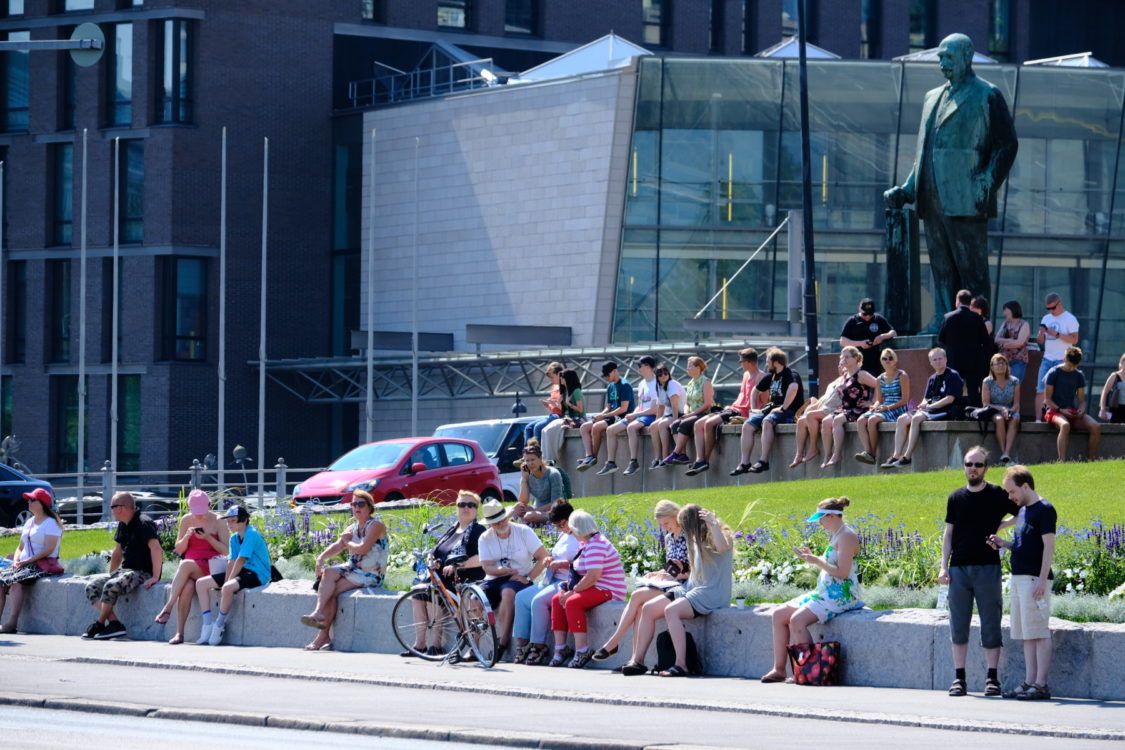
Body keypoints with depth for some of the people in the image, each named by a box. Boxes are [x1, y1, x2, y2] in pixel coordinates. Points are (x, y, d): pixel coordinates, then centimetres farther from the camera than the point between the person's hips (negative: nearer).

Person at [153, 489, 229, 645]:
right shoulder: (186, 520, 11)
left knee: (185, 565, -35)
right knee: (187, 587, -33)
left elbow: (226, 550, -1)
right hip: (189, 567, 3)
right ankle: (179, 633, -38)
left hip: (210, 566, -2)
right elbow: (179, 550, 13)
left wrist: (208, 538, -15)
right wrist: (186, 537, -8)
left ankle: (168, 608, -37)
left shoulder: (217, 521, 1)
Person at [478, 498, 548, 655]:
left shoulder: (524, 532, -1)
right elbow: (487, 567, -4)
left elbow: (543, 558, -5)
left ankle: (503, 641, -36)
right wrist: (502, 570, -23)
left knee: (508, 591, -38)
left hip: (519, 579, -3)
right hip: (494, 579, 3)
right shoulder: (485, 538, 5)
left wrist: (528, 578, -14)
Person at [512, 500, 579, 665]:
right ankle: (522, 642, -6)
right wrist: (551, 561, 11)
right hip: (553, 580, 10)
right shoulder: (563, 535, 21)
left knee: (538, 600, -28)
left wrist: (563, 564, -21)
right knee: (521, 597, -3)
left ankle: (538, 646, -20)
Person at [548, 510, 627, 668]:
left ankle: (582, 652, -27)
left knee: (572, 602, -29)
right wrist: (570, 584, 4)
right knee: (557, 600, 2)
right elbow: (583, 572, 22)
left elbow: (592, 576, -26)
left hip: (609, 591, -11)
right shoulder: (585, 543, 16)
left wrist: (572, 591, -19)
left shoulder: (596, 545, -18)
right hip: (594, 589, 11)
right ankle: (560, 649, 0)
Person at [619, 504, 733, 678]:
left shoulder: (716, 537, -6)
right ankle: (637, 660, -7)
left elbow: (722, 547, -32)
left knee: (671, 610, -32)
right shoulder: (697, 541, 20)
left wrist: (712, 523, -28)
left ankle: (681, 665, -35)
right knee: (648, 608, -4)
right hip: (691, 588, 9)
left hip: (712, 594, -9)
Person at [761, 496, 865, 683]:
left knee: (797, 620, -27)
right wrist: (812, 557, 12)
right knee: (779, 615, 2)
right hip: (825, 592, 11)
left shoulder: (846, 536, -13)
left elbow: (842, 572, -21)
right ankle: (779, 669, -1)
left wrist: (817, 561, -16)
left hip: (841, 596, -11)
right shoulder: (835, 536, 18)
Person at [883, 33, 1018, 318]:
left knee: (971, 270, -6)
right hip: (933, 201, 7)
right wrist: (908, 189, 14)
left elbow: (1007, 145, -5)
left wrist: (987, 185, -15)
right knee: (942, 271, 8)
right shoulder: (933, 97, 21)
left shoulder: (987, 96, 0)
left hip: (965, 200, -7)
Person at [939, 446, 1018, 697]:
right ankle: (959, 678, 8)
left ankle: (992, 678, 3)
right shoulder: (956, 498, 10)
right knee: (958, 626, 3)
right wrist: (943, 567, 5)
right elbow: (948, 533, 12)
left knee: (990, 625, -1)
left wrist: (1001, 525, -3)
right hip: (959, 569, 3)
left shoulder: (998, 496, 2)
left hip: (987, 569, -3)